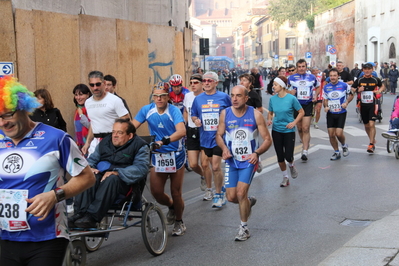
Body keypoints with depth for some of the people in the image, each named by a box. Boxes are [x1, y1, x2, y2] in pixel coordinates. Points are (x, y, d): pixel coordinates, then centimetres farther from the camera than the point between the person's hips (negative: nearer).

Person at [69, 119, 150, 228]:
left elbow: (141, 169, -12)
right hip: (101, 176, 5)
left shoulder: (139, 146, 3)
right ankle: (79, 214, -39)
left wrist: (117, 173, -24)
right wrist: (90, 168, -3)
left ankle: (92, 217, -44)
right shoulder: (105, 142, 20)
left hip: (123, 181, -5)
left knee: (111, 179, -38)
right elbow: (92, 159, 23)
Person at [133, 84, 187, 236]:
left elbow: (181, 131, -33)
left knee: (176, 193, 4)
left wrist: (164, 141, -45)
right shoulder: (147, 110, -6)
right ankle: (171, 206, 33)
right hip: (157, 156, 3)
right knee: (156, 192, -1)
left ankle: (179, 222, 29)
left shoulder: (174, 111, -17)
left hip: (175, 155, -3)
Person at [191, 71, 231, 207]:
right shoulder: (198, 99, 6)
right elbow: (193, 115, 15)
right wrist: (195, 120, -6)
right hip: (204, 137, 4)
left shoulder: (224, 97, -3)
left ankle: (219, 195, 7)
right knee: (204, 164, 13)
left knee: (215, 167, -7)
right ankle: (209, 189, 34)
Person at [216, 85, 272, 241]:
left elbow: (267, 139, -7)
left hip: (249, 160, -3)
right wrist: (224, 148, -14)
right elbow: (219, 135, 7)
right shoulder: (225, 114, -4)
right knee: (231, 197, 2)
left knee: (241, 193, -14)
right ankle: (248, 202, 37)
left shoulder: (255, 115, -11)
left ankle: (244, 228, 5)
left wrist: (257, 153, -25)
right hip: (232, 160, 3)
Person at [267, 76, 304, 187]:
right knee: (280, 156, 7)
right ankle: (285, 177, 27)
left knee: (288, 156, -7)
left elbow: (301, 112, -3)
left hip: (289, 131, -3)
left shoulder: (291, 98, -12)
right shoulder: (272, 99, -2)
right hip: (276, 131, 3)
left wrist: (294, 122, -14)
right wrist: (269, 119, -8)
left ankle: (291, 165, 30)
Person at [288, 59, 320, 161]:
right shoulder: (291, 78, 4)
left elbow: (318, 87, 21)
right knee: (299, 128, 11)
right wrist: (290, 92, -10)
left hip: (308, 104, -2)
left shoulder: (312, 77, 6)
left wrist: (316, 95, 3)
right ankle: (305, 143, 36)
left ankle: (305, 152, -13)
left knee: (305, 128, -11)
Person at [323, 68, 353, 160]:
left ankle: (344, 145, 20)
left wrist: (346, 103, -10)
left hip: (341, 113, -3)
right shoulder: (326, 87, 2)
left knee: (339, 133, -14)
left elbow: (351, 95, 8)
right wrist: (326, 106, -10)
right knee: (331, 135, 1)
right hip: (330, 114, 3)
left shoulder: (344, 85, -5)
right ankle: (336, 152, 21)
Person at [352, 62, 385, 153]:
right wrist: (357, 90, -10)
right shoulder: (359, 80, 1)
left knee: (372, 124, -15)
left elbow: (382, 86, 18)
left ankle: (371, 145, -11)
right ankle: (373, 140, 36)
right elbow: (352, 88, 10)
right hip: (363, 105, 3)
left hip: (373, 105, -3)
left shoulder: (376, 80, 0)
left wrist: (379, 91, -3)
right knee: (366, 125, 13)